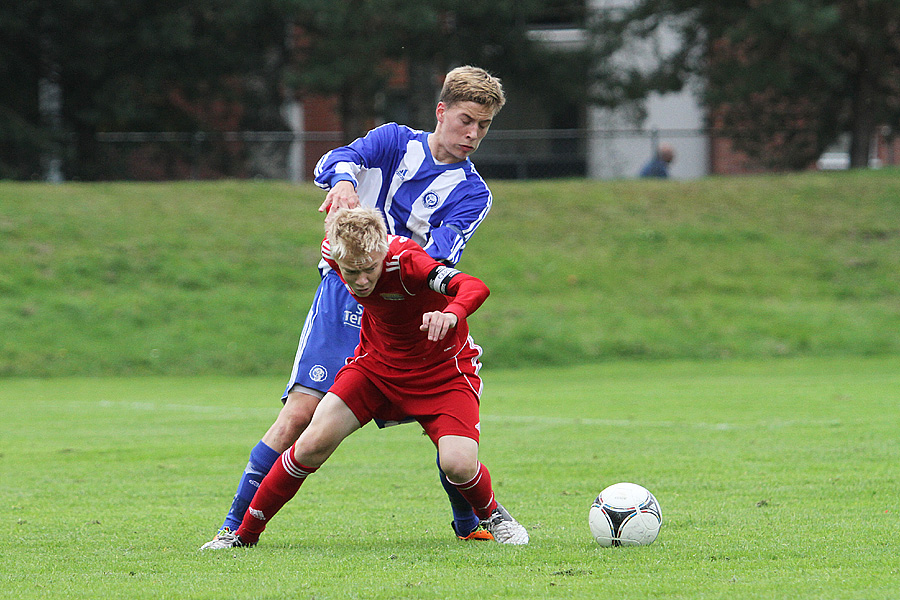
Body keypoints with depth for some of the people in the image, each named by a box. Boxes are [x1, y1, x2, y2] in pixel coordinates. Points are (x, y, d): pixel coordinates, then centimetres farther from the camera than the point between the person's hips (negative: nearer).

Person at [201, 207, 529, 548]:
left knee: (459, 465, -23)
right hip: (378, 363, 4)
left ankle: (492, 515, 12)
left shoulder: (405, 262, -36)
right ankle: (245, 533, 5)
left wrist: (452, 313, -73)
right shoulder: (332, 250, -19)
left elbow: (475, 288, -53)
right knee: (313, 444, -12)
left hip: (442, 367, -4)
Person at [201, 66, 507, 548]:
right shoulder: (396, 142, 7)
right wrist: (343, 180, -35)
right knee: (300, 414, -14)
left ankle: (469, 523, 16)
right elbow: (336, 160, -11)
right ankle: (236, 524, -8)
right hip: (344, 295, -2)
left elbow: (444, 251, -12)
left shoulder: (472, 193, 5)